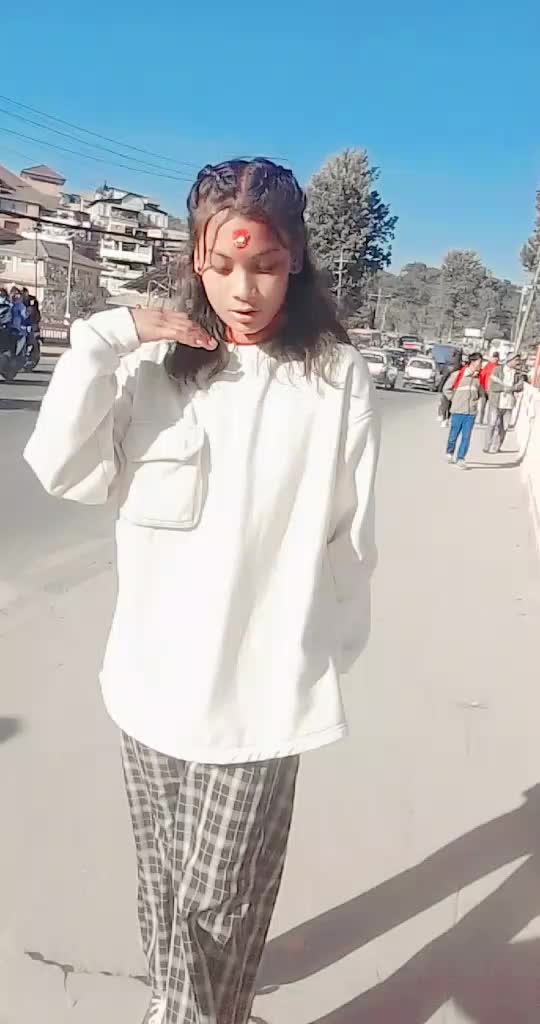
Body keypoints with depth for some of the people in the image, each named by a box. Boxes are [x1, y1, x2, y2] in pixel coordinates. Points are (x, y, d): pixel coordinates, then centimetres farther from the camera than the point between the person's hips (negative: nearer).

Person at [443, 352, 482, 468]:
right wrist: (454, 399, 0)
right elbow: (447, 388, 2)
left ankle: (460, 459, 5)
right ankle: (450, 453, 31)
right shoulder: (458, 375, -6)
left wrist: (474, 400, 9)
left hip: (471, 412, 3)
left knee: (466, 437, -2)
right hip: (458, 411, -3)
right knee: (454, 435, 6)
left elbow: (481, 391, 21)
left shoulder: (479, 377, 5)